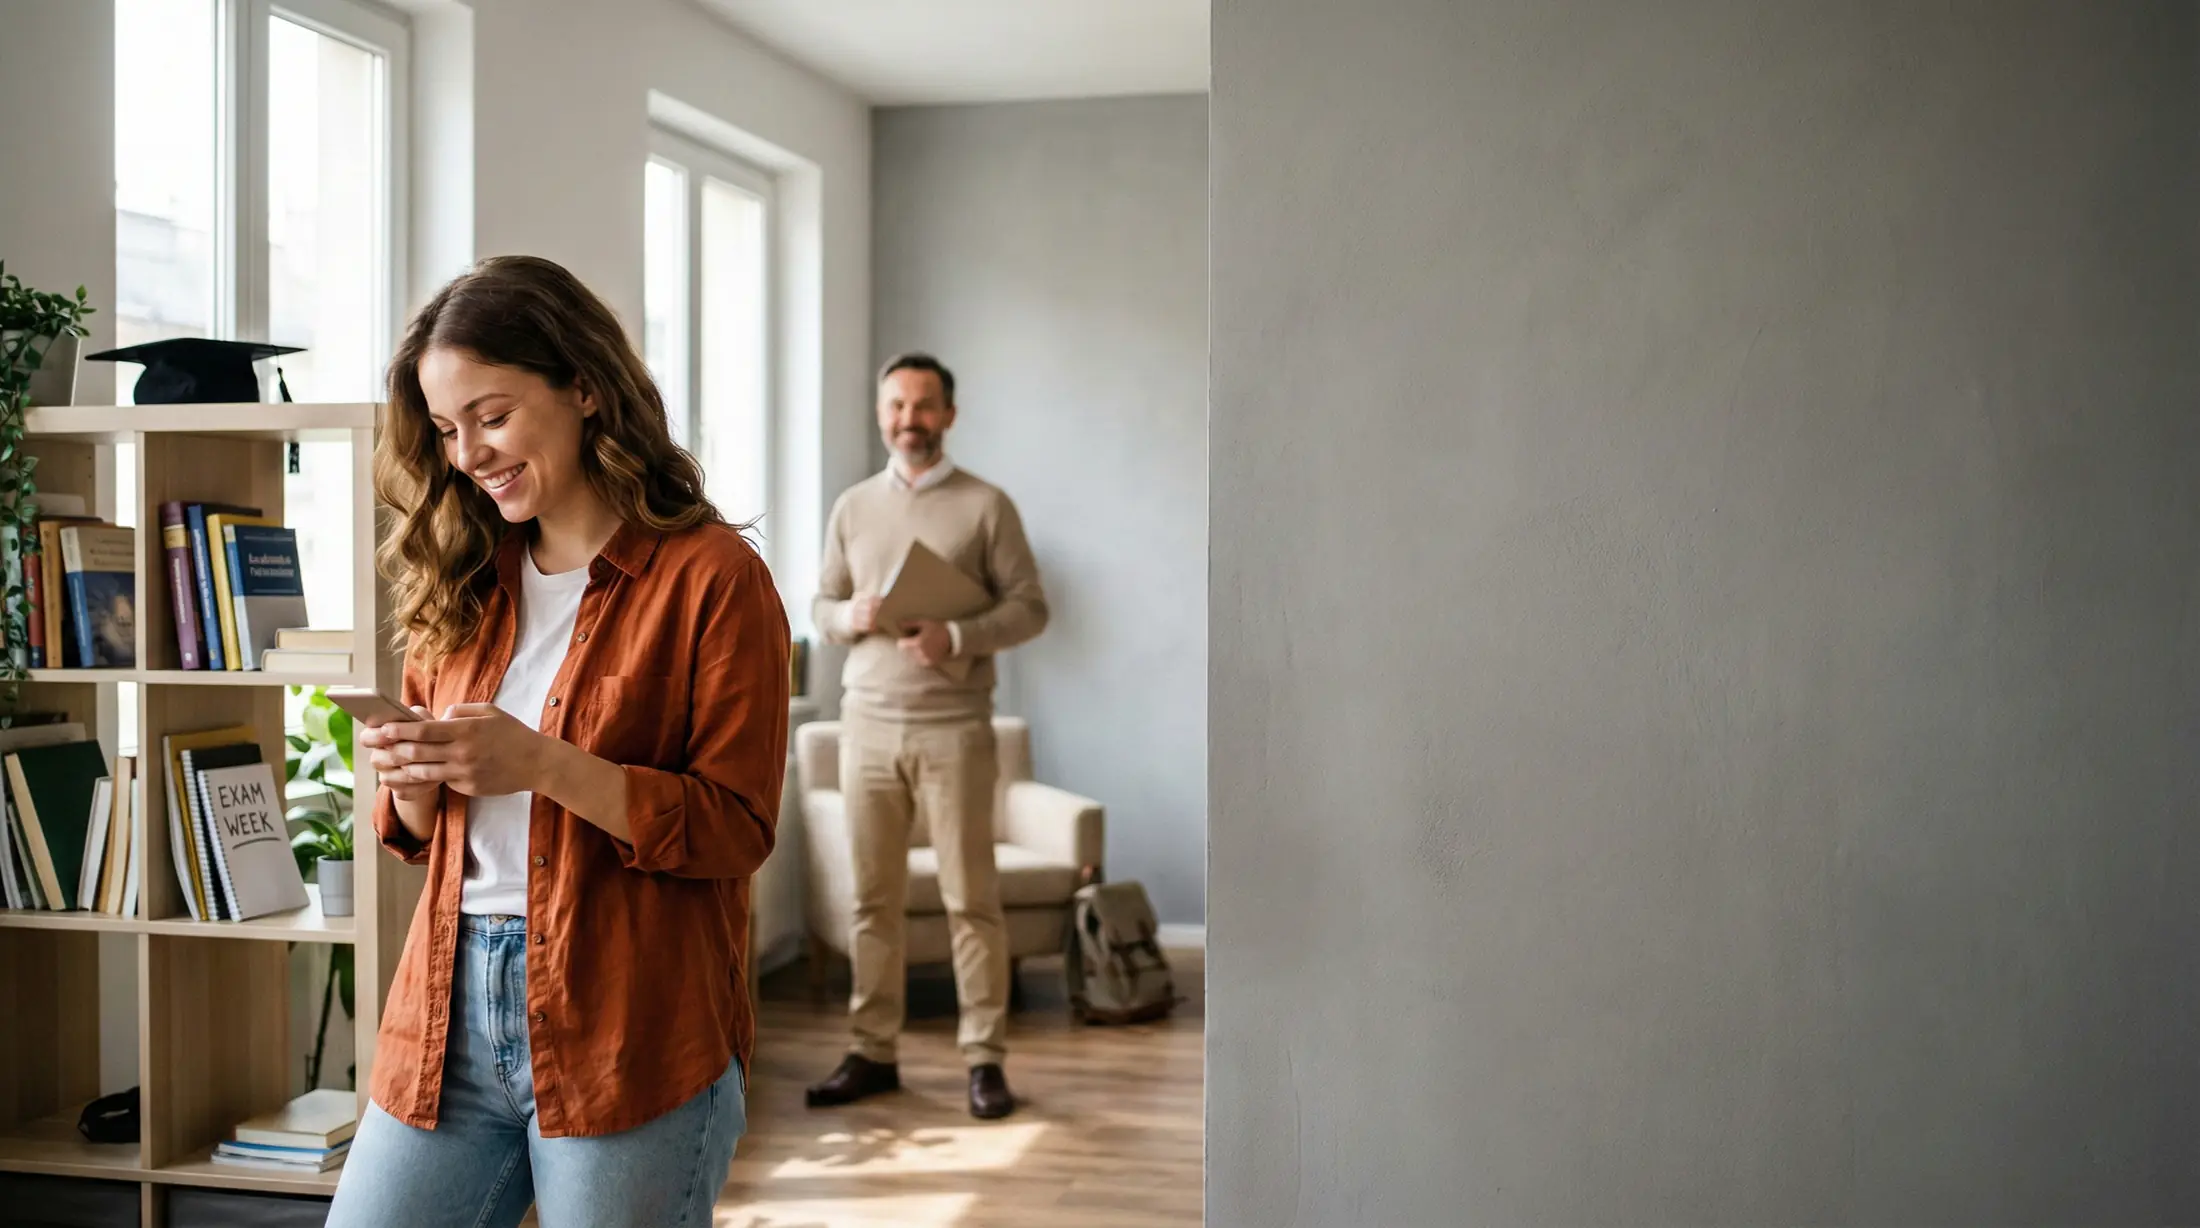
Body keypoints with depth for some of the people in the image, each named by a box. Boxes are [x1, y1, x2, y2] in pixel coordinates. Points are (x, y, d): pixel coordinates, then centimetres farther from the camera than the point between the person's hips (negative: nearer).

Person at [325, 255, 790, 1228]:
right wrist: (411, 780, -5)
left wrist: (543, 765, -21)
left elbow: (737, 828, -11)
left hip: (630, 1037, -5)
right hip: (449, 1010, 5)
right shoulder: (464, 582, 12)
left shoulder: (709, 575, -7)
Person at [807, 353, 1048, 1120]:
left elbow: (1029, 608, -2)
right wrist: (849, 616, -7)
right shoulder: (853, 507, 12)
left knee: (971, 899, -1)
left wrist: (959, 637, -18)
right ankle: (873, 1053, 15)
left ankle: (985, 1059, 6)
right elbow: (821, 606, 16)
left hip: (953, 726, -3)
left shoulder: (986, 506, 1)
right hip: (868, 722, 3)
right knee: (874, 898, 6)